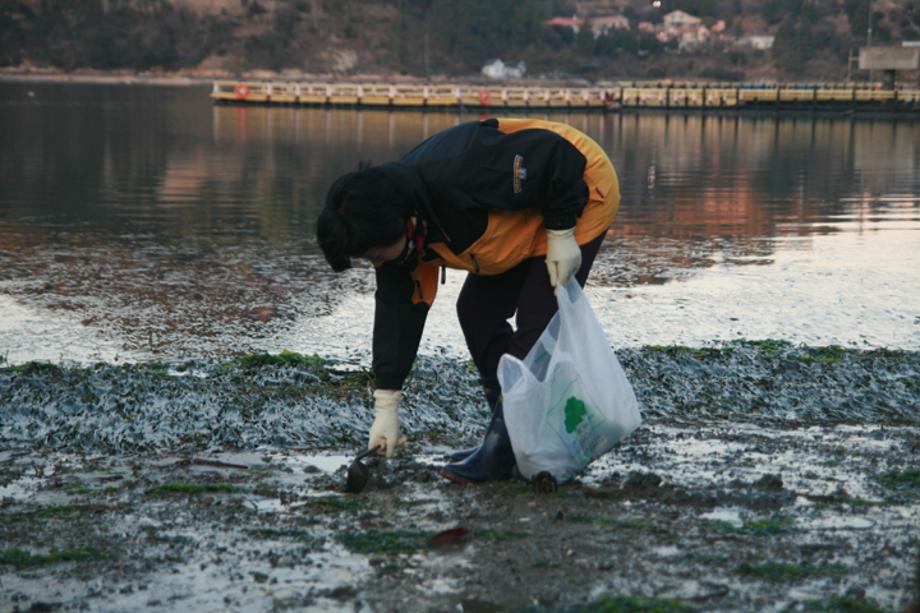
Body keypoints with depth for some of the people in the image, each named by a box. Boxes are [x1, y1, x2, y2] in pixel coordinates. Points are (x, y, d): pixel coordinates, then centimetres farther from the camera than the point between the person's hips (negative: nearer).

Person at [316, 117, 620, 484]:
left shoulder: (459, 178, -39)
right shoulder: (399, 227, -11)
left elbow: (554, 154, -32)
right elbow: (398, 310, -5)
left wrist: (561, 233, -24)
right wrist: (386, 406, -5)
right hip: (524, 217, 9)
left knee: (538, 325, -16)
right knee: (476, 313, 6)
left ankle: (503, 451, -10)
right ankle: (514, 437, 14)